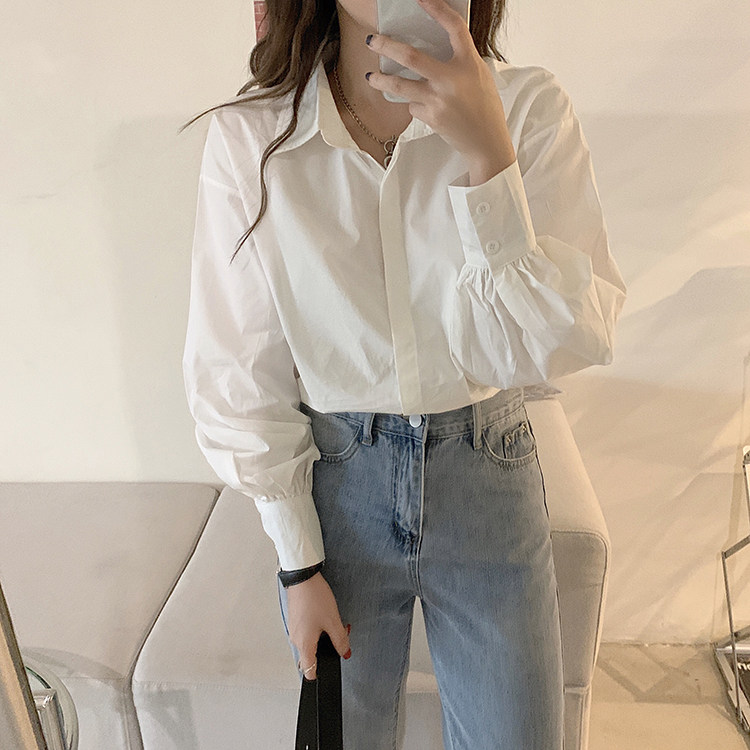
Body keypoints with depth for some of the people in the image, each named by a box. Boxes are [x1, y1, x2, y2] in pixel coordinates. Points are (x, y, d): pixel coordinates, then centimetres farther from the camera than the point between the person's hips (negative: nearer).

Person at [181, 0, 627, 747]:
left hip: (486, 469, 1)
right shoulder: (247, 136, -13)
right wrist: (298, 564, -3)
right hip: (332, 480, 0)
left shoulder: (530, 106, -12)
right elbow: (238, 378, -7)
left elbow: (555, 348, -17)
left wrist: (488, 154, -29)